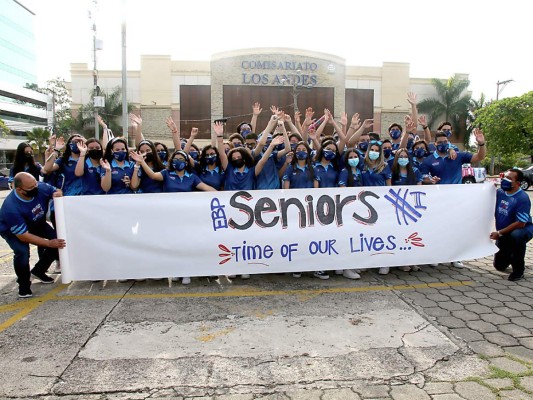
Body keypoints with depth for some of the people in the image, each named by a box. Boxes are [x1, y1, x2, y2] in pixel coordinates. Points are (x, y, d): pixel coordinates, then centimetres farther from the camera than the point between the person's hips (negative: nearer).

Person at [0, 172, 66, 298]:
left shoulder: (41, 187, -29)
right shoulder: (11, 208, -40)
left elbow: (57, 191, -5)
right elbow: (23, 236, -33)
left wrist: (58, 194, -30)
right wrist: (49, 243, -34)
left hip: (37, 224, 5)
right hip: (12, 231, -5)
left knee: (58, 241, -10)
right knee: (22, 252, -29)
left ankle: (38, 271, 15)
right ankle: (24, 285, -1)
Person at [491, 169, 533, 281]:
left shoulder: (523, 198, -24)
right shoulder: (500, 192, -5)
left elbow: (520, 223, -27)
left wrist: (499, 233, -25)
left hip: (523, 229, -5)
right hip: (504, 234, 6)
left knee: (516, 236, -43)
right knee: (499, 266, 8)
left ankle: (519, 269, -21)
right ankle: (512, 256, 43)